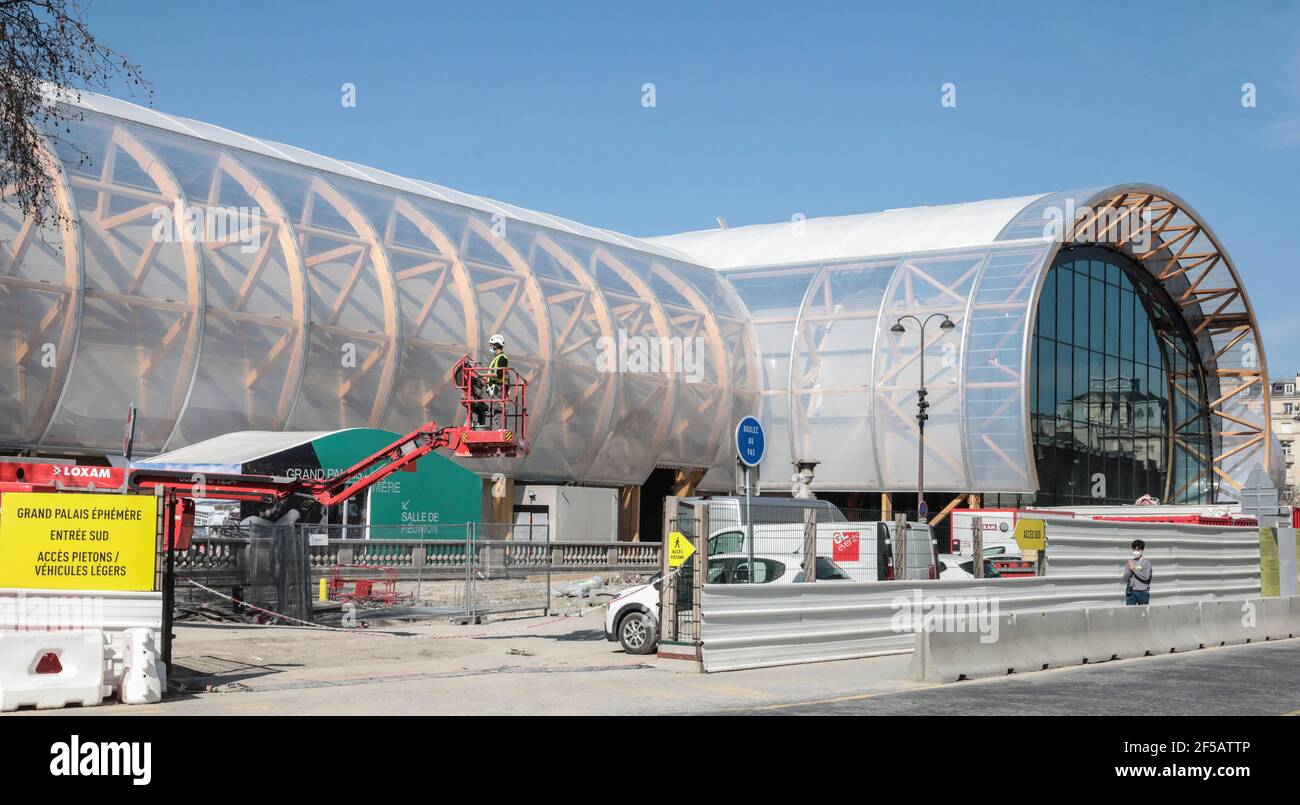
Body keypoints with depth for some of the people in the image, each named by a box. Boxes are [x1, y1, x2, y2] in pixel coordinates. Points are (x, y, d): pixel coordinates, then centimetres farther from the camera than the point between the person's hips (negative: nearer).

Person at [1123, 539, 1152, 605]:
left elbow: (1146, 577, -11)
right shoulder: (1130, 562, 10)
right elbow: (1125, 579, 5)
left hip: (1143, 592, -2)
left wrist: (1134, 569, -11)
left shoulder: (1146, 562, 1)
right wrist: (1129, 570, -14)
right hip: (1131, 592, 2)